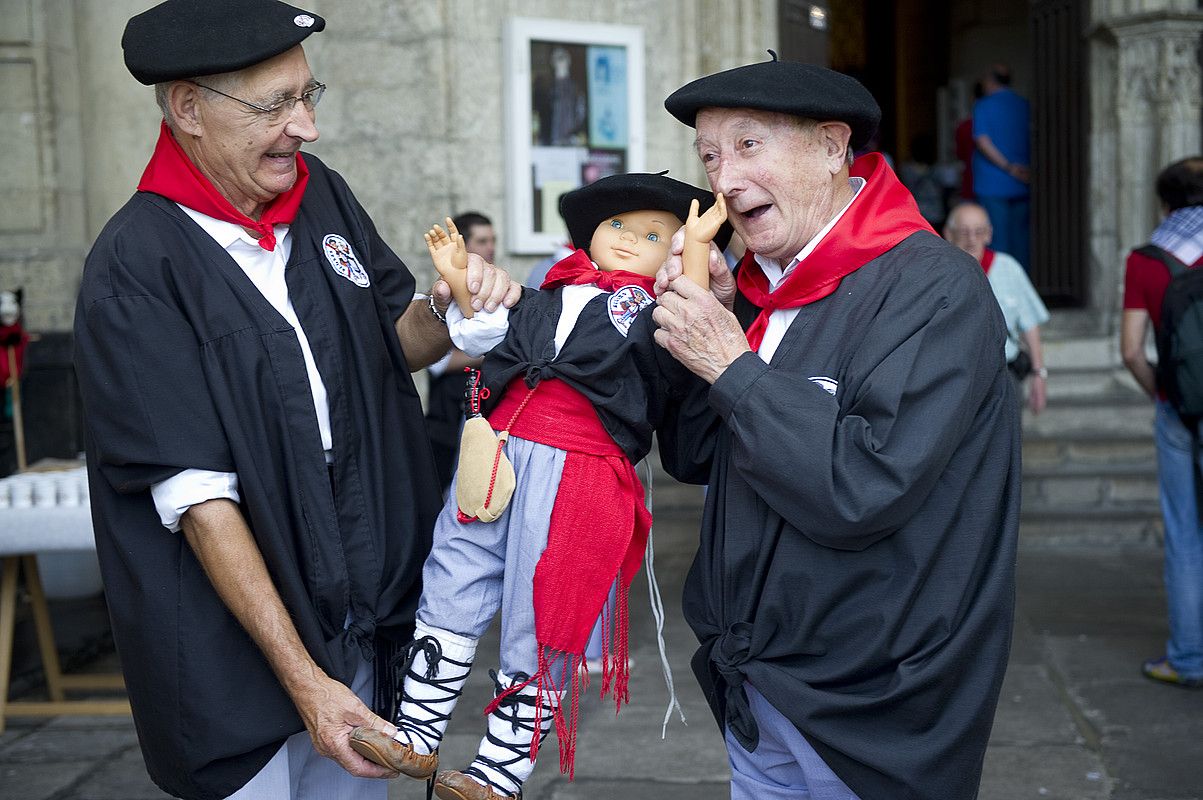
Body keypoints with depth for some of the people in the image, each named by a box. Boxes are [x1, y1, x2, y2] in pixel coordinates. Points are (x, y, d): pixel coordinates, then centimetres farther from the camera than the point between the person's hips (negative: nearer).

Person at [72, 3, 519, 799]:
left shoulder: (324, 196, 1)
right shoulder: (135, 270, -17)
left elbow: (397, 342, 15)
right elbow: (199, 496, -19)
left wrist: (446, 310, -9)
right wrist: (301, 678, -19)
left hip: (362, 625, 6)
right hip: (238, 657, -5)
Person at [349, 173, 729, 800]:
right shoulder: (548, 298, 22)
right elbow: (481, 331, 30)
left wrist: (697, 245, -11)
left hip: (580, 471, -5)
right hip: (497, 450, 5)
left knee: (539, 622, 0)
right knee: (451, 589, 6)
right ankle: (417, 737, 18)